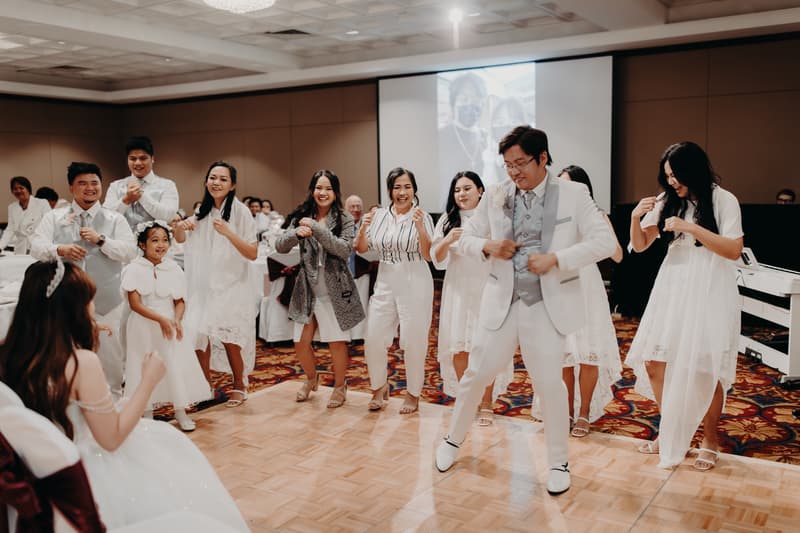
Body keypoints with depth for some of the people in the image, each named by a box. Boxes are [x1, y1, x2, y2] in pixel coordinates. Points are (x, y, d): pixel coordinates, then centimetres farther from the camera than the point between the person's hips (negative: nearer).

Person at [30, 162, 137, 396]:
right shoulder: (54, 218, 7)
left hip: (105, 301, -1)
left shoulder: (115, 219, 4)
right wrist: (60, 249, -23)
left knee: (109, 351, 8)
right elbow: (36, 247, -4)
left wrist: (100, 239, -19)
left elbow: (130, 251, -7)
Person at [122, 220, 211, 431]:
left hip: (170, 324, 3)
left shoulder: (173, 269, 2)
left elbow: (180, 301, 3)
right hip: (144, 328, -3)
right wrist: (160, 319, -23)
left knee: (177, 365, 2)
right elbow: (135, 303, -14)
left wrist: (177, 320, -16)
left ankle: (181, 412, 15)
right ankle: (147, 414, 20)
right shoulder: (134, 269, -8)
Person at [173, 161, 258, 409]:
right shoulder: (202, 211, 6)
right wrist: (179, 226, -9)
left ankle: (239, 386, 19)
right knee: (198, 336, 1)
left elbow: (253, 254, -15)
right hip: (203, 285, 5)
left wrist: (228, 233, -29)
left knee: (228, 338, -3)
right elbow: (181, 240, 14)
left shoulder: (240, 212, -10)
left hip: (232, 285, -5)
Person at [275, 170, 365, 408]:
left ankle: (340, 386, 24)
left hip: (335, 289, -3)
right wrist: (297, 233, -23)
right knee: (301, 343, 6)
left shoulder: (344, 219, -2)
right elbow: (280, 246, -2)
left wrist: (317, 229, -23)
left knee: (337, 341, 1)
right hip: (307, 289, 3)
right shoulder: (301, 217, 5)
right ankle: (311, 378, 35)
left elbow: (345, 250, -16)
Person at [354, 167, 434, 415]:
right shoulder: (379, 216, 4)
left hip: (415, 285, -3)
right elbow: (361, 249, 9)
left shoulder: (422, 217, -5)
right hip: (385, 284, 4)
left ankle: (413, 393, 24)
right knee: (373, 340, 5)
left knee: (413, 342, 5)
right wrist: (363, 229, -10)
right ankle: (380, 387, 29)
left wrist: (419, 227, -23)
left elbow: (428, 255, -10)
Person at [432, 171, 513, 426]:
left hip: (488, 291, -3)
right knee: (459, 347, 5)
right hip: (458, 292, 3)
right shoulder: (448, 220, 8)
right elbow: (438, 260, 8)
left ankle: (486, 403, 12)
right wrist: (447, 241, -10)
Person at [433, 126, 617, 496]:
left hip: (547, 304, -2)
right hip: (502, 301, 2)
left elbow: (605, 242, -9)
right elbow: (466, 238, 11)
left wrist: (556, 258, -19)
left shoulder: (573, 194, -4)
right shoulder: (495, 195, 2)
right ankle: (453, 438, 32)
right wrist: (488, 247, -12)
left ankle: (558, 462, 23)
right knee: (477, 373, 8)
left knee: (549, 382, 1)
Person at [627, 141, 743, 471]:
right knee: (654, 364, 3)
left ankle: (710, 439, 18)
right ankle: (670, 431, 22)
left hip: (710, 293, -4)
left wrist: (692, 228, -20)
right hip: (672, 289, 4)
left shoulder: (723, 201, -5)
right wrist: (636, 217, -12)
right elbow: (640, 246, 6)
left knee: (706, 370, -3)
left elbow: (734, 250, -13)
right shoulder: (667, 202, 6)